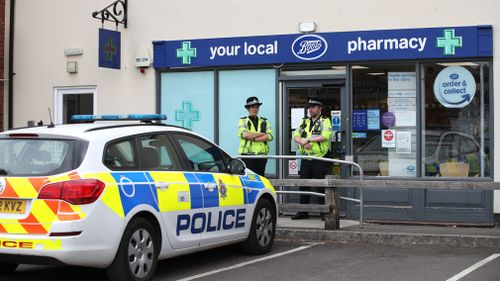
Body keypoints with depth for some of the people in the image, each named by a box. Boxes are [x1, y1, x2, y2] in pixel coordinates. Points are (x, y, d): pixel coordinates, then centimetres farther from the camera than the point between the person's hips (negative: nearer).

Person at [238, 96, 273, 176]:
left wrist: (253, 138, -11)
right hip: (248, 154, -3)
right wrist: (261, 134, -7)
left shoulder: (264, 121, 16)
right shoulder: (243, 121, 8)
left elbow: (270, 136, 0)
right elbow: (243, 134, -12)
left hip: (262, 154, 3)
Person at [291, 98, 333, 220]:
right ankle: (303, 212, 16)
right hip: (305, 159, 5)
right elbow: (296, 136, 8)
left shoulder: (325, 121, 0)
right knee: (303, 185, 8)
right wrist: (303, 143, -13)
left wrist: (308, 139, -14)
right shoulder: (304, 121, 17)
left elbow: (325, 136, -16)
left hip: (320, 159, -5)